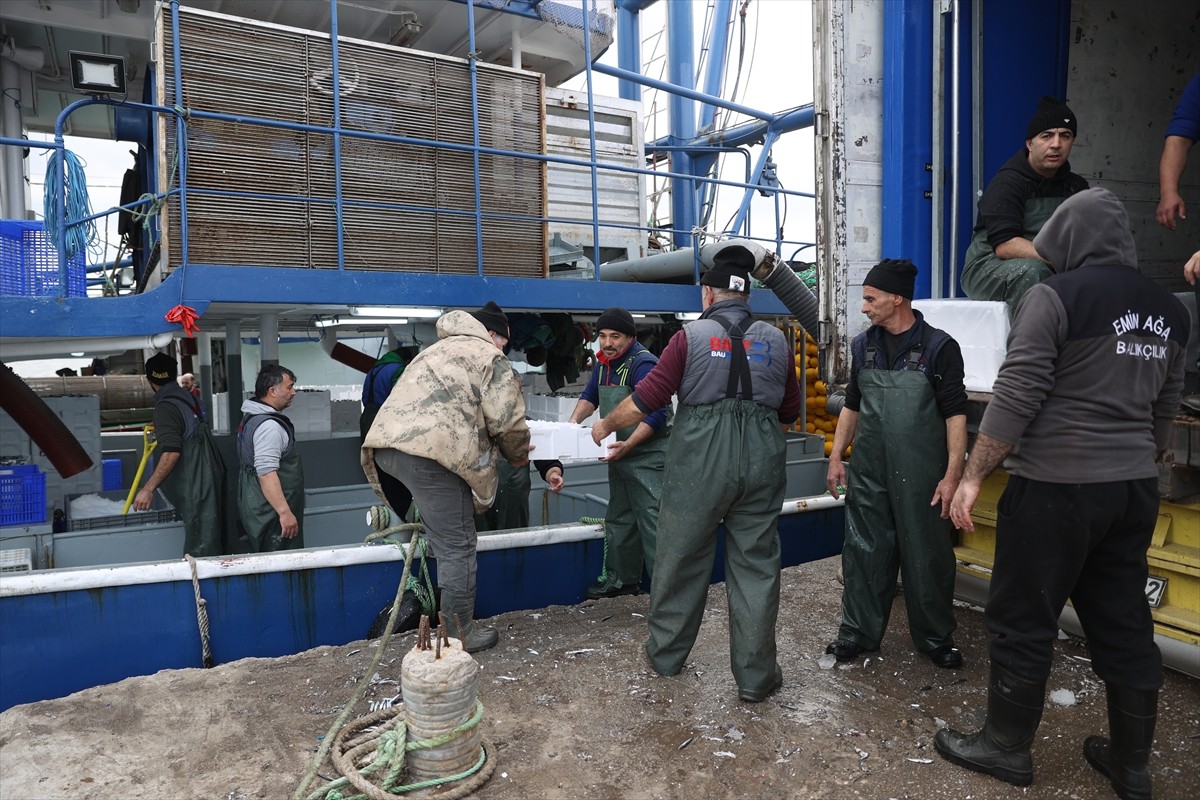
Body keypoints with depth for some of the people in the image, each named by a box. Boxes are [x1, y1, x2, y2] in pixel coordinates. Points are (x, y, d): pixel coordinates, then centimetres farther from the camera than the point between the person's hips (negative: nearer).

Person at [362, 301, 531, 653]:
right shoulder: (489, 357, 10)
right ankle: (460, 636, 11)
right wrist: (518, 455, 19)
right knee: (457, 547, 3)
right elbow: (507, 421, 1)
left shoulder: (438, 350, 34)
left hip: (387, 444, 8)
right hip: (432, 451, -8)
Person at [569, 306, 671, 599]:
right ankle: (623, 579, 30)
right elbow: (590, 396, 21)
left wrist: (627, 445, -31)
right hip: (619, 455, 10)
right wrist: (574, 421, 2)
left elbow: (657, 415, -24)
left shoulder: (643, 364, -18)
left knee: (652, 520, -10)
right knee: (618, 519, 16)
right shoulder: (604, 362, 11)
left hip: (648, 456, -9)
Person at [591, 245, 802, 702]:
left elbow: (644, 401, -5)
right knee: (755, 566, 10)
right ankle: (756, 675, 17)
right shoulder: (775, 341, 6)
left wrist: (605, 427, 11)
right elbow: (790, 413, 14)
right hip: (760, 463, 3)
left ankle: (665, 654, 30)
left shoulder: (692, 336, -4)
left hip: (699, 463, -2)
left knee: (680, 559, 13)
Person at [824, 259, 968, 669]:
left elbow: (955, 414, -9)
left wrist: (953, 474, -15)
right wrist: (836, 456, 8)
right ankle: (858, 631, 24)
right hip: (868, 471, 4)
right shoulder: (863, 346, 7)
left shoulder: (939, 347, -7)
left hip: (920, 474, -4)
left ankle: (935, 637, 27)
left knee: (928, 556, 8)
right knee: (863, 552, 10)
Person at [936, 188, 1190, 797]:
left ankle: (1006, 748, 20)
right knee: (1124, 622, 16)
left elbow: (1015, 397, -16)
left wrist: (972, 477, -12)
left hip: (1057, 484, -7)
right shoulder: (1168, 309, 11)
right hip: (1135, 488, 8)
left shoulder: (1057, 296, -11)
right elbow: (1164, 409, 18)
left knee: (1023, 621, 6)